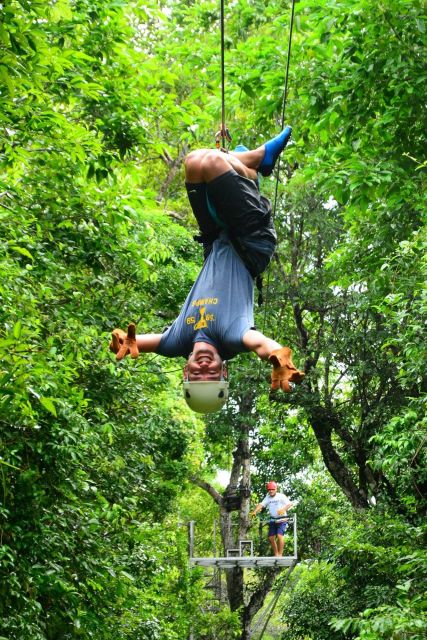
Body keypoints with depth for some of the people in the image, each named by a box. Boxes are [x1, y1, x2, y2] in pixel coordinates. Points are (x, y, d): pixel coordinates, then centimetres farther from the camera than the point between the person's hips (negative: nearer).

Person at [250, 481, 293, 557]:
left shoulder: (281, 496, -7)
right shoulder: (268, 498, 6)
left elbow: (290, 504, -19)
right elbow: (261, 504, -6)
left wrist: (283, 509, -38)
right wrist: (255, 511, -24)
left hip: (282, 520, -5)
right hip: (273, 520, 5)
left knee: (280, 535, -20)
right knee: (271, 537, 4)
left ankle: (280, 554, -13)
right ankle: (276, 554, 18)